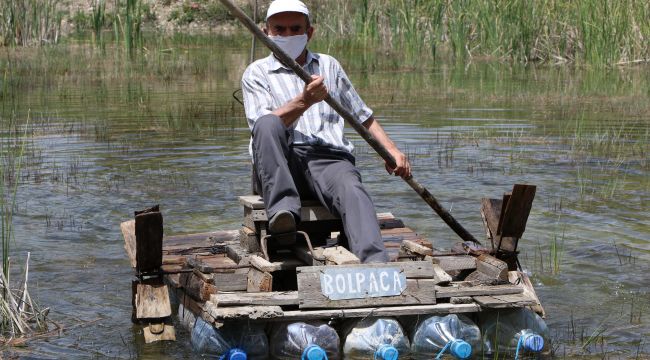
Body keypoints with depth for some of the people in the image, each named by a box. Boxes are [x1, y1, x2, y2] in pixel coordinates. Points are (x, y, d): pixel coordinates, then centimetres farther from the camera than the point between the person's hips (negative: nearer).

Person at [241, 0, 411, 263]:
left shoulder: (328, 66, 29)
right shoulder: (257, 73, 17)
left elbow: (362, 115, 33)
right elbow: (263, 127, -1)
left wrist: (391, 150, 19)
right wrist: (304, 101, -14)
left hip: (329, 158, 1)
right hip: (280, 166, -1)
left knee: (352, 191, -35)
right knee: (268, 124, -35)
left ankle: (375, 266, -58)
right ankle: (283, 208, -47)